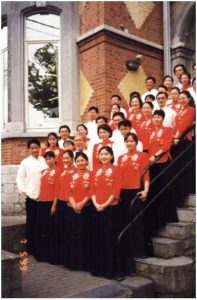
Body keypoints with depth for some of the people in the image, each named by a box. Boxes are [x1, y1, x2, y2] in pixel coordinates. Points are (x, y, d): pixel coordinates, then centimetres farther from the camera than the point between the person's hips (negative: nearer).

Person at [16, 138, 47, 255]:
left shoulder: (45, 161, 5)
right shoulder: (25, 162, 2)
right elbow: (20, 178, 2)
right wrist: (24, 191, -6)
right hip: (31, 197, -1)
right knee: (31, 223, 8)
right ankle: (31, 248, 20)